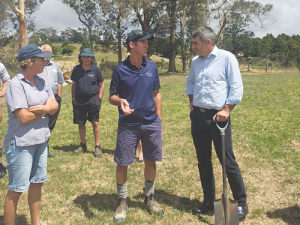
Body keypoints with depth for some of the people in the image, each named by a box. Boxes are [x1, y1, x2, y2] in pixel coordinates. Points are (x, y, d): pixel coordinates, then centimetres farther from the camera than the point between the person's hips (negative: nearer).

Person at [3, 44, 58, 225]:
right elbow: (24, 117, -23)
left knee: (37, 182, 18)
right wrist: (46, 108, -8)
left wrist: (43, 108, -18)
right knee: (17, 189, 2)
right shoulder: (16, 84, -17)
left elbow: (55, 107, 3)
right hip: (21, 143, -8)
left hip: (41, 140, 8)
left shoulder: (41, 82, 5)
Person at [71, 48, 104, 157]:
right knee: (80, 123, 9)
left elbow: (101, 85, 4)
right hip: (79, 100, 3)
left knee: (95, 123, -6)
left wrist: (99, 99, -4)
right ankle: (82, 145, 24)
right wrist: (73, 98, 9)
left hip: (93, 99, -3)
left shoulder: (96, 69, -1)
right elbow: (74, 84, 15)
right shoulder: (76, 69, 7)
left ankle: (97, 147, 4)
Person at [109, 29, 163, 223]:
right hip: (128, 124, -3)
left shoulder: (152, 67, 3)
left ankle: (150, 198, 30)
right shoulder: (120, 69, -6)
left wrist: (159, 118, 7)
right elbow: (112, 97, -1)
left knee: (150, 162, 11)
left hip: (151, 123, 3)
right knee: (122, 164, 2)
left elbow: (156, 94, 11)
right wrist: (120, 101, -24)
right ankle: (122, 202, 20)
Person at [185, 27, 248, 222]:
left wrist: (226, 110, -16)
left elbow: (236, 88, -10)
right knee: (203, 161, 12)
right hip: (198, 116, 6)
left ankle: (241, 203, 13)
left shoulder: (227, 58, -7)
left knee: (228, 161, -2)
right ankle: (209, 200, 26)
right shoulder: (195, 62, 12)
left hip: (217, 116, -6)